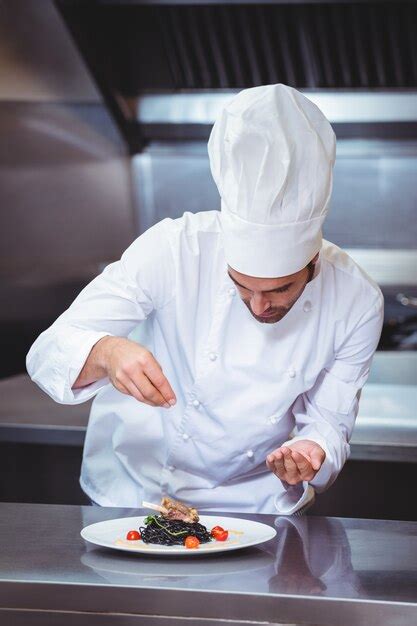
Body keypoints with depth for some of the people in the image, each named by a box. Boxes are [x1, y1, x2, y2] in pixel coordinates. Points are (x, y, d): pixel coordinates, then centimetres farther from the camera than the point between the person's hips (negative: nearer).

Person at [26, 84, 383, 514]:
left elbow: (328, 421, -1)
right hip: (133, 491, -1)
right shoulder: (173, 249, -20)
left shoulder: (356, 302, -13)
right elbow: (49, 353, -20)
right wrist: (106, 354, -43)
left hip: (252, 507, 1)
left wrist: (311, 454, -25)